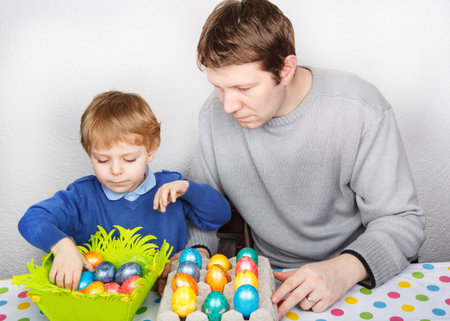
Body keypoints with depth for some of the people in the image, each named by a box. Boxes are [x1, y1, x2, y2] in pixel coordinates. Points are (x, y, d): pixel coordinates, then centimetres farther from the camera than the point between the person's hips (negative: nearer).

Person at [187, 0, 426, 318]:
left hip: (359, 277, -1)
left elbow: (401, 219, -13)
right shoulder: (216, 113, -7)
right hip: (271, 277, 2)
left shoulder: (361, 111, -18)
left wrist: (346, 268, -31)